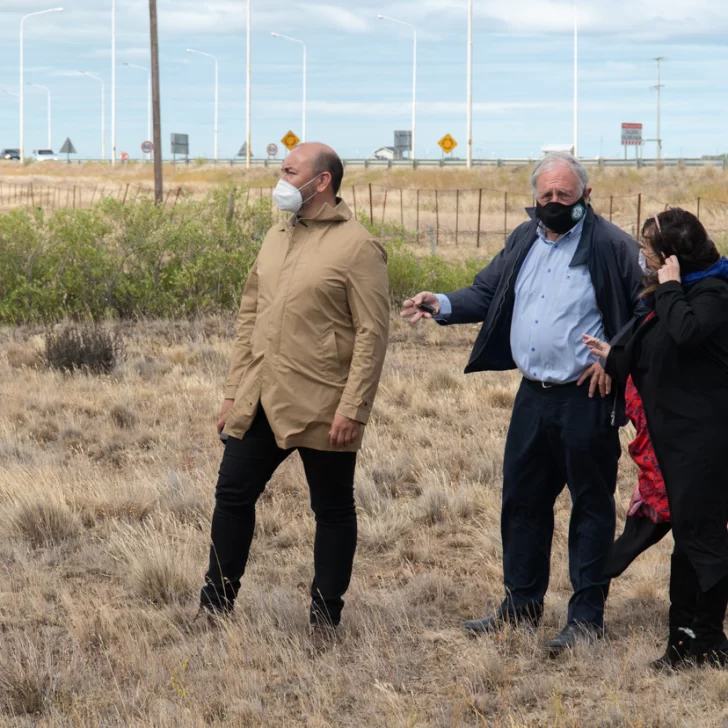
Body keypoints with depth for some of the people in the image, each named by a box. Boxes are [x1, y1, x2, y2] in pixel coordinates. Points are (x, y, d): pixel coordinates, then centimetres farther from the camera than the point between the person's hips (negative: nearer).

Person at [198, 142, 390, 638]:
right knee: (233, 494, 8)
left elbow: (372, 334, -14)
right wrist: (235, 391, 13)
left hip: (320, 407, -7)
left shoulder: (357, 248, -10)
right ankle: (215, 605, 17)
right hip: (261, 402, 7)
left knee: (333, 510, 6)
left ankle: (326, 617, 15)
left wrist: (353, 408, -19)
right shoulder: (277, 237, 13)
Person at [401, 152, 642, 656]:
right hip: (534, 394, 7)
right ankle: (522, 604, 26)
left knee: (591, 505, 2)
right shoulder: (524, 241, 12)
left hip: (587, 399, -7)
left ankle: (587, 615, 10)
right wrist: (442, 305, -2)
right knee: (522, 500, 13)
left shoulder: (610, 245, -9)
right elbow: (487, 294, 16)